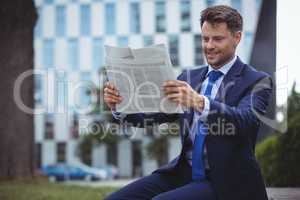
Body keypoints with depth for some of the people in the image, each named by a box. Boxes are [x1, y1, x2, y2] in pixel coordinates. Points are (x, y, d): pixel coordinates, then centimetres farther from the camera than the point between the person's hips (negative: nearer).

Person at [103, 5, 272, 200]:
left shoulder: (257, 81, -4)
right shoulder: (190, 77, 14)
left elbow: (245, 120, -24)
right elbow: (154, 114, 6)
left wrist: (199, 102, -40)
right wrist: (121, 104, -14)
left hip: (225, 184, -6)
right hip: (184, 173, 6)